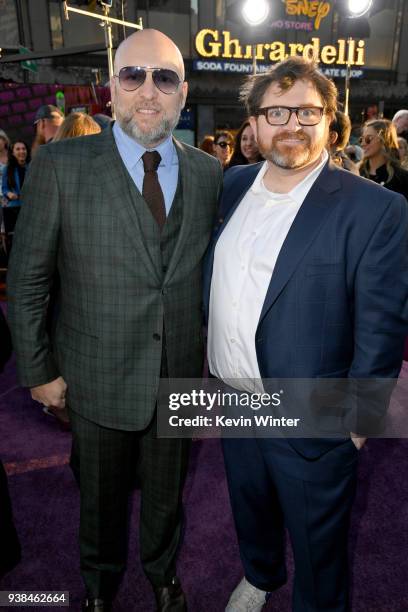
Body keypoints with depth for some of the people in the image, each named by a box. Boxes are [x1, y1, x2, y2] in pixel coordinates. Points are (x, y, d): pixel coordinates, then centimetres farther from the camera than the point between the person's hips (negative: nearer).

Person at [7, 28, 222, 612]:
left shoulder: (210, 172, -1)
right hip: (98, 379, -1)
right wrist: (38, 370, -5)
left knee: (167, 494, 24)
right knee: (101, 496, 23)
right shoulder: (61, 165, -10)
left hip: (181, 379, 2)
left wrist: (212, 355, 3)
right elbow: (27, 279, -6)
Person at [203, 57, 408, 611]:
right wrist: (203, 361, 10)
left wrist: (355, 420, -10)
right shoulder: (233, 185, 1)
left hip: (311, 421, -5)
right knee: (250, 506, 30)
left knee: (317, 541, 19)